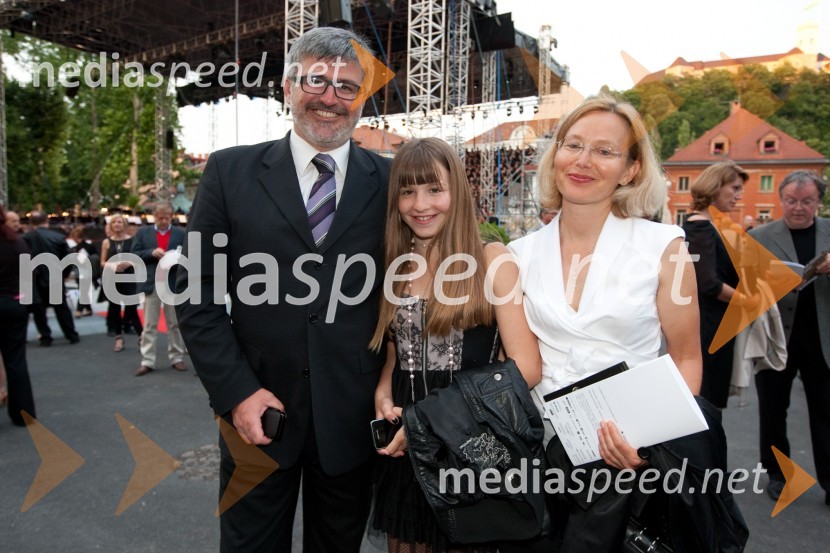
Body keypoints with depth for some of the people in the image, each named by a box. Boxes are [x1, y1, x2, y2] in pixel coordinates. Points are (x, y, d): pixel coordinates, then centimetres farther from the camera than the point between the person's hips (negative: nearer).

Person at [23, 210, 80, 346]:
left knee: (39, 309, 9)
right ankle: (72, 335, 13)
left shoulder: (26, 238, -6)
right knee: (62, 308, 10)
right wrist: (63, 274, 12)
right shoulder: (59, 237, -3)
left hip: (35, 279, -1)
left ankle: (46, 337, 11)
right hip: (56, 278, 1)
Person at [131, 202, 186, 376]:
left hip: (174, 284, 0)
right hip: (151, 284, 1)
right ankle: (147, 361, 8)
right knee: (149, 325, 4)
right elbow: (134, 256, 3)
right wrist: (151, 253, -12)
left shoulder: (181, 234, 7)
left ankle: (177, 358, 15)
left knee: (175, 324, 7)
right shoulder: (143, 232, 10)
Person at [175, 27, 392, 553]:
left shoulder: (391, 182, -1)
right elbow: (197, 292, -2)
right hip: (258, 412, 0)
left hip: (352, 418, 1)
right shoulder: (230, 171, -2)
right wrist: (236, 392, -9)